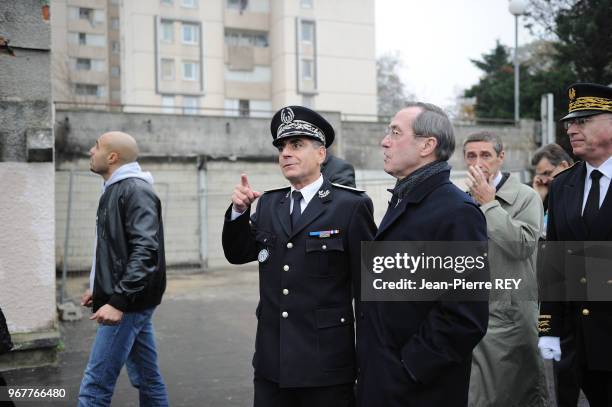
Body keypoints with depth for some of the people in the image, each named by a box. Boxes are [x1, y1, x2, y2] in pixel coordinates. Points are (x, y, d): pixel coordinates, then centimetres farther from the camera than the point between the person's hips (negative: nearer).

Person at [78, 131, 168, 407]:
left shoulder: (135, 190, -14)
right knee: (148, 380, 15)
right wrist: (99, 288, 17)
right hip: (130, 301, 9)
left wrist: (117, 301, -27)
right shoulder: (115, 189, 15)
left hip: (128, 303, -9)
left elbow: (145, 251, -24)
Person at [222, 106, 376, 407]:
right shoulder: (269, 204, 9)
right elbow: (237, 254, 13)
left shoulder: (351, 206, -7)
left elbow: (366, 285, -6)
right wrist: (239, 210, -4)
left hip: (326, 363, -4)